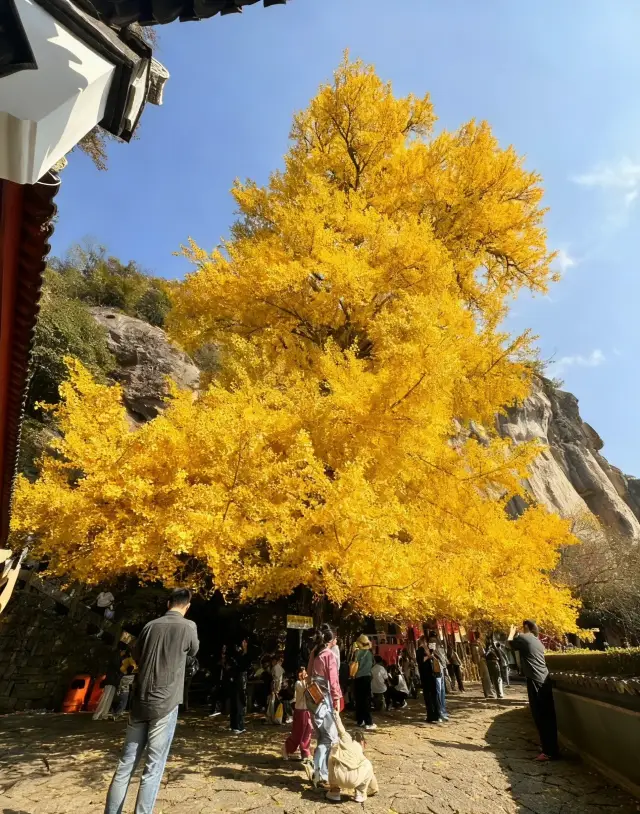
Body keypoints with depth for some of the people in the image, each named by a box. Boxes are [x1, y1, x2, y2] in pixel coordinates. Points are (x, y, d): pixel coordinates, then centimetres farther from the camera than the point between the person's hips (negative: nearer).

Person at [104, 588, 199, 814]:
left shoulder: (150, 626, 3)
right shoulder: (188, 626, -10)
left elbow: (136, 656, 17)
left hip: (140, 702, 5)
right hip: (165, 704, -5)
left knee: (126, 763, 15)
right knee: (153, 767, 3)